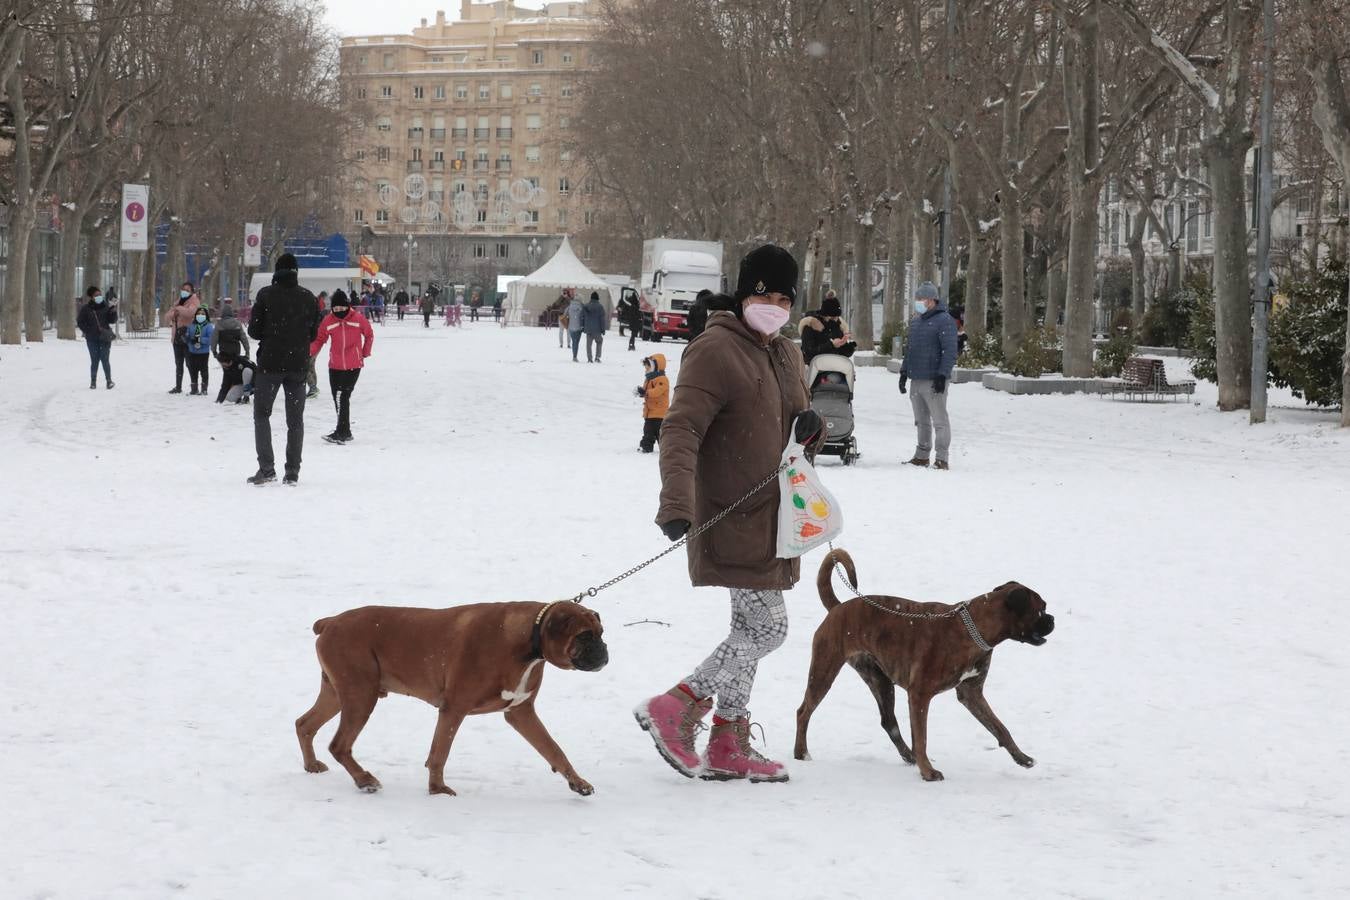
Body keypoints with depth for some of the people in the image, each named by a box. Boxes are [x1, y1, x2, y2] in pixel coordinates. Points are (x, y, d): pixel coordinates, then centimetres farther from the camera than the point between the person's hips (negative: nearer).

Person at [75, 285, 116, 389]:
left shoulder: (106, 306, 1)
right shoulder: (86, 309, -1)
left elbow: (112, 320, 3)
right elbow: (80, 322, 6)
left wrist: (113, 312, -14)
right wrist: (87, 331, -4)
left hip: (105, 337, 0)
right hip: (92, 339, 0)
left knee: (104, 359, -6)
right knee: (94, 360, 2)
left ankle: (109, 380, 4)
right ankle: (93, 382, 11)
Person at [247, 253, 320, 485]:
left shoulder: (266, 295, -8)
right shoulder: (309, 298, 1)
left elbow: (254, 331, -5)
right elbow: (314, 334, 7)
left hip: (270, 363, -3)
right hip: (298, 365, 3)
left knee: (261, 414, 6)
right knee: (295, 419, 10)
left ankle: (266, 468, -6)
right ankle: (293, 471, 8)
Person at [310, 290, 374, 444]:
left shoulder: (358, 319, -5)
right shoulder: (328, 321, -1)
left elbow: (369, 335, 10)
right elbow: (319, 339, 2)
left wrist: (365, 353, 12)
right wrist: (310, 351, -15)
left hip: (353, 366, -4)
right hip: (335, 366, 4)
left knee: (343, 397, -12)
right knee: (337, 398, 6)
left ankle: (341, 433, -12)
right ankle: (345, 432, 18)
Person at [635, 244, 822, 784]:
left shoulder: (786, 355, 14)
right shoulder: (716, 351, -14)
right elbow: (681, 429, -23)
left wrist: (810, 425, 0)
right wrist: (677, 503, -36)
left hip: (771, 519, 9)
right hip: (733, 519, -9)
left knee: (751, 629, 13)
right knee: (766, 627, -11)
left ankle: (728, 744, 22)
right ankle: (674, 709, -2)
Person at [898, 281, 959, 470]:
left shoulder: (944, 322, -9)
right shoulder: (916, 323, 18)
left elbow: (950, 352, -14)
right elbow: (909, 348, 26)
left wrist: (942, 375, -20)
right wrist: (904, 371, 19)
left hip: (933, 382, -8)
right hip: (916, 380, 8)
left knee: (939, 420, -6)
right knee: (921, 421, 13)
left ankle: (941, 458, -7)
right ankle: (921, 455, 20)